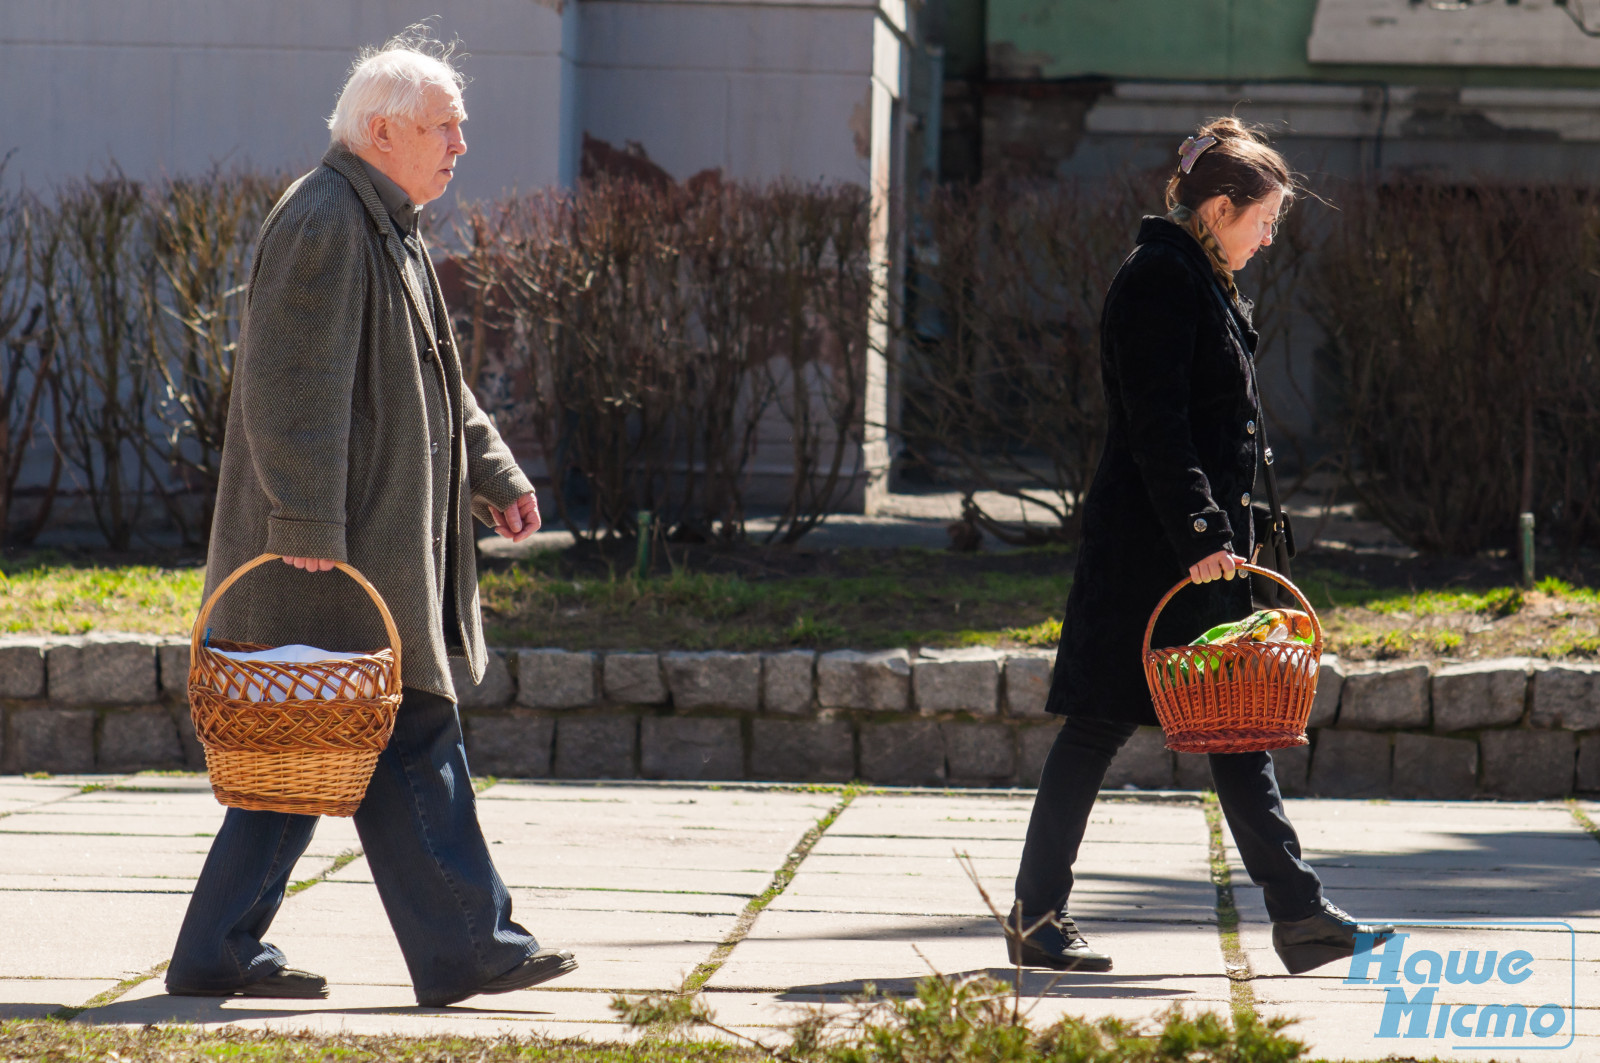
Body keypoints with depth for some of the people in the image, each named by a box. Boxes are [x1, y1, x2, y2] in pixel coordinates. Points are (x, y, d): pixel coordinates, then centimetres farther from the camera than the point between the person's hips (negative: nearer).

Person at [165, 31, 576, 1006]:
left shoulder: (388, 228, 20)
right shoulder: (323, 222, -14)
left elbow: (434, 382, 28)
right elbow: (294, 381, -20)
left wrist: (496, 476, 21)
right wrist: (307, 520, -23)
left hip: (384, 541, 11)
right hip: (343, 549, -11)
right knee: (410, 737, -7)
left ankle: (221, 953, 12)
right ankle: (465, 945, -3)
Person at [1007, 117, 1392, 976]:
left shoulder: (1202, 284, 18)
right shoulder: (1157, 280, -13)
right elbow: (1155, 424, -20)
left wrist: (1226, 531, 19)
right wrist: (1198, 534, -25)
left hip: (1205, 543, 10)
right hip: (1147, 544, -10)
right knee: (1100, 724, -4)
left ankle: (1298, 916, 5)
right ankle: (1036, 915, 3)